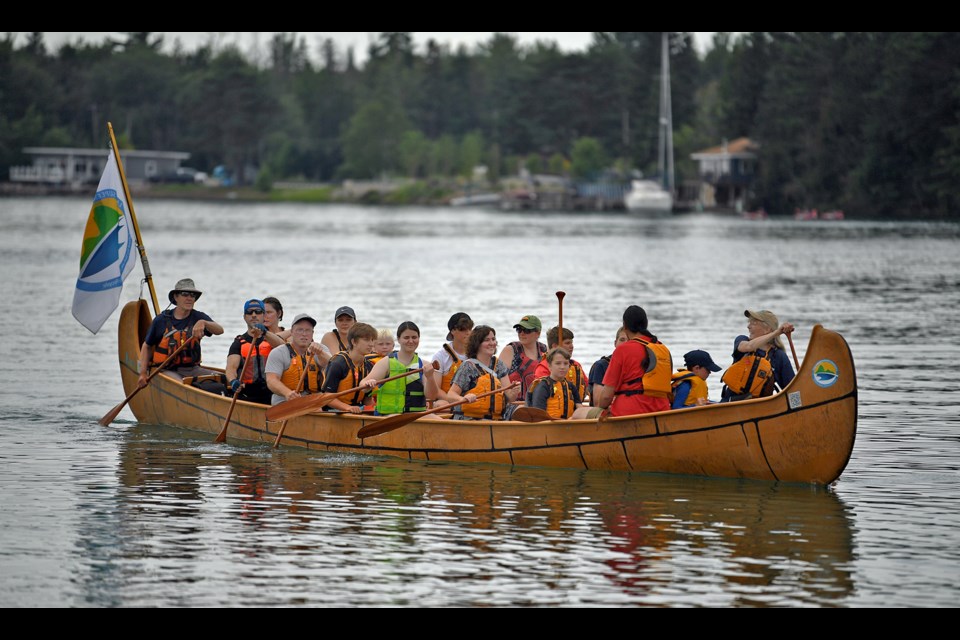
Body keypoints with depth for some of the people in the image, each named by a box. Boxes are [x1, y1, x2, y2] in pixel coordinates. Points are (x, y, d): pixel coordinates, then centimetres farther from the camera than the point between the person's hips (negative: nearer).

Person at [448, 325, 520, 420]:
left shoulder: (499, 365, 16)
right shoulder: (468, 366, 0)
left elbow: (509, 398, 11)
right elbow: (451, 395, -4)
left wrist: (513, 392, -12)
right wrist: (463, 399, -26)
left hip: (494, 421, 5)